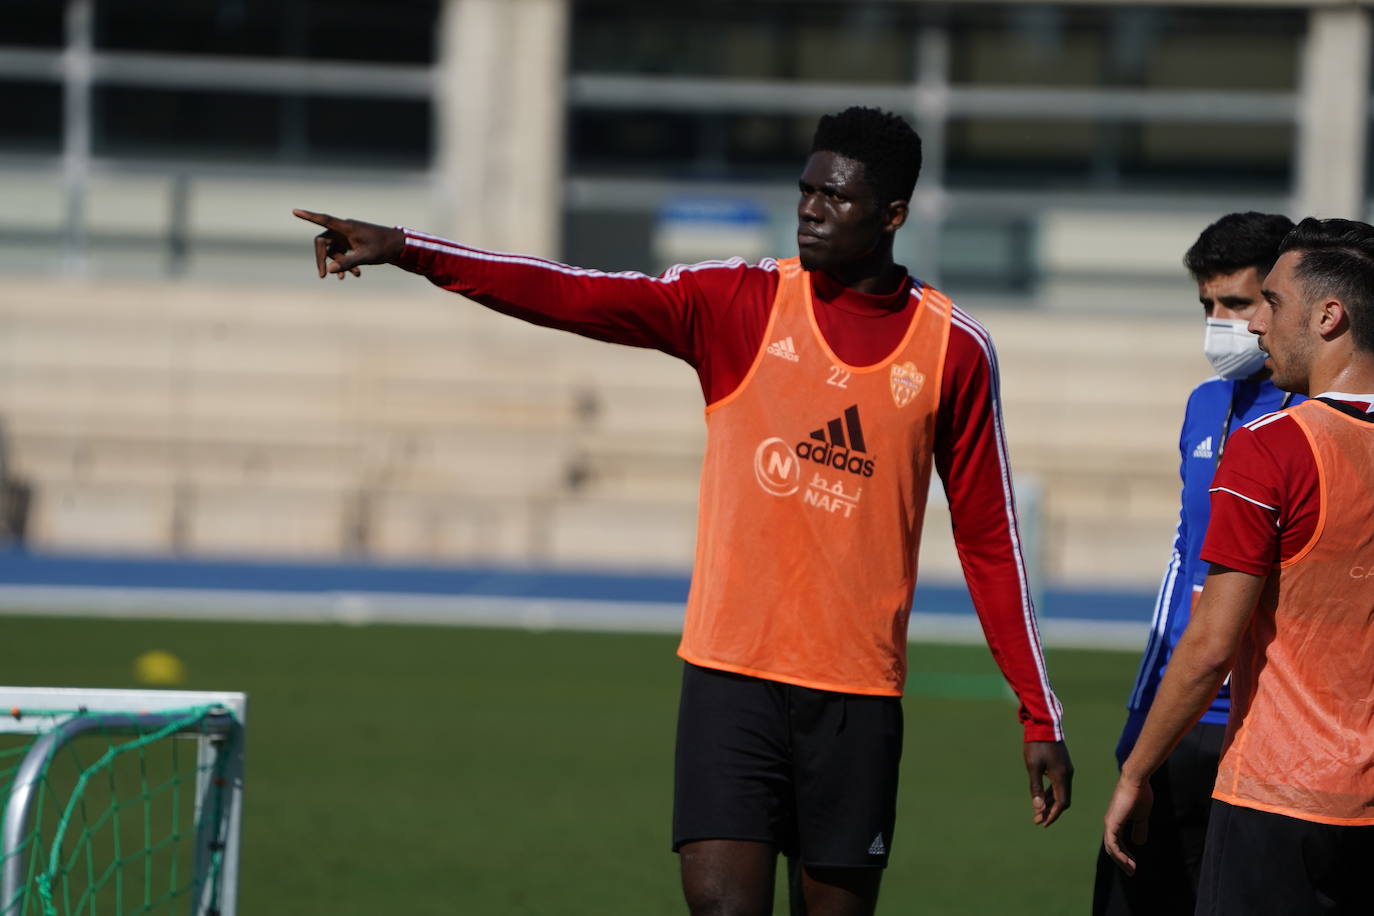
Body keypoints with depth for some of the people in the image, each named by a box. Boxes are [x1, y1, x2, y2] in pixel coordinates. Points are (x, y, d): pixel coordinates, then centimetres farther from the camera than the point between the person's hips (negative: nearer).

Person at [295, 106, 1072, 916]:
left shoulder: (954, 349, 2)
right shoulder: (740, 302, 3)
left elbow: (989, 540, 7)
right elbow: (575, 297, -7)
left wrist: (1041, 719, 5)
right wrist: (404, 250, -19)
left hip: (857, 696, 0)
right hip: (732, 674, 0)